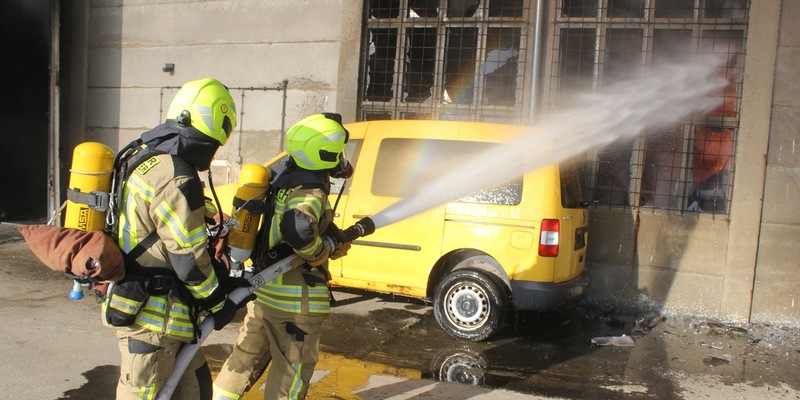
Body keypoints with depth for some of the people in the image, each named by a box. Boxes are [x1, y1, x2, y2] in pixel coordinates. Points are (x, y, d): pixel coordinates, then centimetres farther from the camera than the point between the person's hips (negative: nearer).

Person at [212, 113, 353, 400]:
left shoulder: (281, 177, 5)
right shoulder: (310, 194, -22)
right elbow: (297, 227, -43)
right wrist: (323, 254, -24)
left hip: (264, 289, 9)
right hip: (296, 301, -8)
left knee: (247, 357, 24)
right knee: (291, 372, 8)